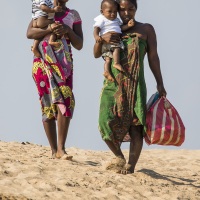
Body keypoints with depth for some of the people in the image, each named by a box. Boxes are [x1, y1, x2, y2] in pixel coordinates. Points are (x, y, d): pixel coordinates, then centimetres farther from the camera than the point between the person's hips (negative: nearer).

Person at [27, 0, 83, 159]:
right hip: (43, 62, 0)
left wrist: (68, 30, -11)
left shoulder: (73, 15, 12)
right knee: (47, 104, -3)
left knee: (66, 101, -17)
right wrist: (50, 30, -19)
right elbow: (29, 33, -4)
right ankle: (54, 150, -1)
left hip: (64, 64, 1)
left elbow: (79, 45, 7)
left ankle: (61, 149, -20)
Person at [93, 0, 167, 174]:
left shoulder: (146, 29, 9)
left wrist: (160, 84, 0)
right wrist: (101, 39, -6)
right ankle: (119, 157, 14)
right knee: (107, 121, -9)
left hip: (135, 84, -2)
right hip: (113, 83, 2)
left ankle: (131, 165, -11)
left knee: (135, 124, -11)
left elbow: (153, 57, 7)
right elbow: (96, 54, 15)